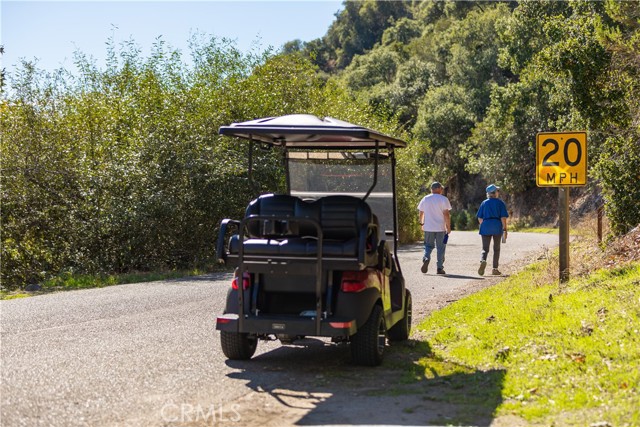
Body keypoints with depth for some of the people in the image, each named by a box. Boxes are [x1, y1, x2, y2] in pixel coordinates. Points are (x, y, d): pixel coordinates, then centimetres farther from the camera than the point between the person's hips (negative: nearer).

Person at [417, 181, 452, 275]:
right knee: (440, 248, 6)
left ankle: (426, 258, -16)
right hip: (440, 228, -2)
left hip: (428, 227, 3)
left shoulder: (425, 199, 6)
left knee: (428, 246, 13)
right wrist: (448, 227, -3)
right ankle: (440, 268, 6)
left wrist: (421, 223, 25)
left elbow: (421, 213, 12)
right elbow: (446, 214, -9)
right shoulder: (443, 199, -5)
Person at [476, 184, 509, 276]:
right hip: (497, 227, -1)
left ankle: (483, 260, -32)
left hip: (485, 227, 1)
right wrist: (505, 229, -1)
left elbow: (479, 218, 8)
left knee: (485, 248, -1)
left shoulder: (484, 203, 7)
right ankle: (495, 269, 12)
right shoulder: (500, 203, 1)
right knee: (496, 248, 12)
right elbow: (503, 218, -6)